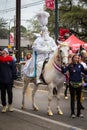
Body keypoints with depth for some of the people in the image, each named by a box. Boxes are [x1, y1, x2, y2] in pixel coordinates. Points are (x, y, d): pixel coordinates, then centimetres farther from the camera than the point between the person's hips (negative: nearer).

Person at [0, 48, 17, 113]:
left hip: (9, 80, -2)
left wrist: (13, 78, -6)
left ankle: (10, 105, 22)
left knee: (9, 92, 4)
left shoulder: (11, 60, -3)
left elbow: (14, 69, -3)